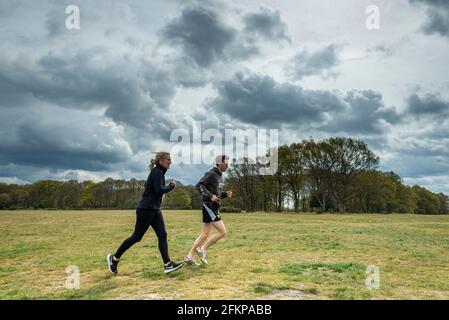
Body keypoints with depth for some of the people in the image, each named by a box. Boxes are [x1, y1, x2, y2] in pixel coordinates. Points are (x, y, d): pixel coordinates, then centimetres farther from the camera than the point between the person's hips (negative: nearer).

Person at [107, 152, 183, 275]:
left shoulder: (159, 172, 14)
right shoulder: (157, 172, -14)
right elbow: (159, 190, -23)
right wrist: (171, 186, -8)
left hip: (154, 210, 9)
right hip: (146, 209, -9)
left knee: (162, 235, 0)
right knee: (136, 237, 1)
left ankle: (167, 264, -1)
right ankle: (114, 258, 17)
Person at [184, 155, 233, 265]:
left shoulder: (220, 176, 17)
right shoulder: (211, 174, -11)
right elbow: (199, 185, -18)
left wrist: (226, 194, 6)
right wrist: (210, 196, -26)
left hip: (214, 208, 10)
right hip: (209, 207, -10)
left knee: (205, 234, 10)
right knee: (222, 232, -10)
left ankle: (189, 257, 16)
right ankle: (203, 249, 2)